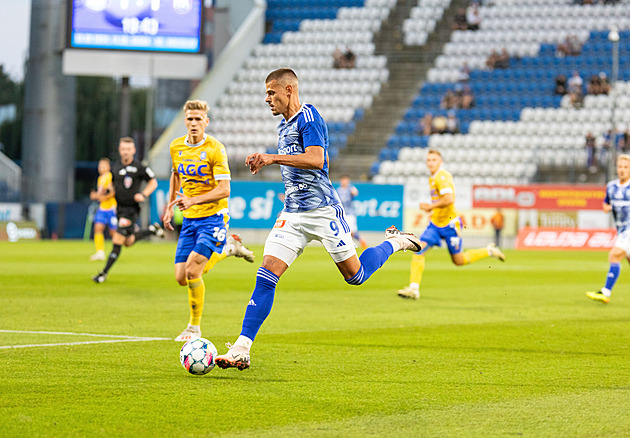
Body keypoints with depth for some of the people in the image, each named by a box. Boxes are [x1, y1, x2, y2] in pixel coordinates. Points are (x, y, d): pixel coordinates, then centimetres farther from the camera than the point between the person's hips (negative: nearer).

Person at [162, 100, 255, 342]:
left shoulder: (215, 149, -14)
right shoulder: (176, 147, 4)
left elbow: (224, 189, -18)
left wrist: (193, 200, -29)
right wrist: (170, 206, 23)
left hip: (213, 216, -6)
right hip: (189, 220, 6)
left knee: (192, 270, -20)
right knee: (181, 278, 1)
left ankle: (194, 327, 1)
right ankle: (227, 248, 26)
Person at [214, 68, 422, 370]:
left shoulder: (309, 118, -11)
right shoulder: (283, 126, 17)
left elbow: (316, 160, -26)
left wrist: (272, 158, -30)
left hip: (323, 210, -7)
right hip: (292, 214, 7)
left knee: (355, 275, 3)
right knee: (266, 276, -8)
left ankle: (394, 242, 31)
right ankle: (241, 350, -14)